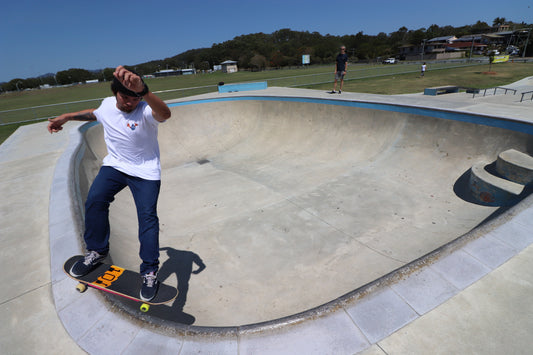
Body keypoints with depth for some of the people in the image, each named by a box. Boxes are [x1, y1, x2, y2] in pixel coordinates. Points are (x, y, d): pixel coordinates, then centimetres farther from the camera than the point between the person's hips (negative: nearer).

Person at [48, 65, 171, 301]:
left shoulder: (145, 111, -23)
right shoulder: (108, 105, -3)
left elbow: (164, 114, -50)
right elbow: (94, 114, 24)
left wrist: (142, 90, -66)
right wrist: (67, 117, 25)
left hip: (145, 171, -5)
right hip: (115, 165, 6)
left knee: (147, 216, -10)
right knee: (95, 200, -10)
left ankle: (150, 272, 4)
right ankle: (97, 251, 15)